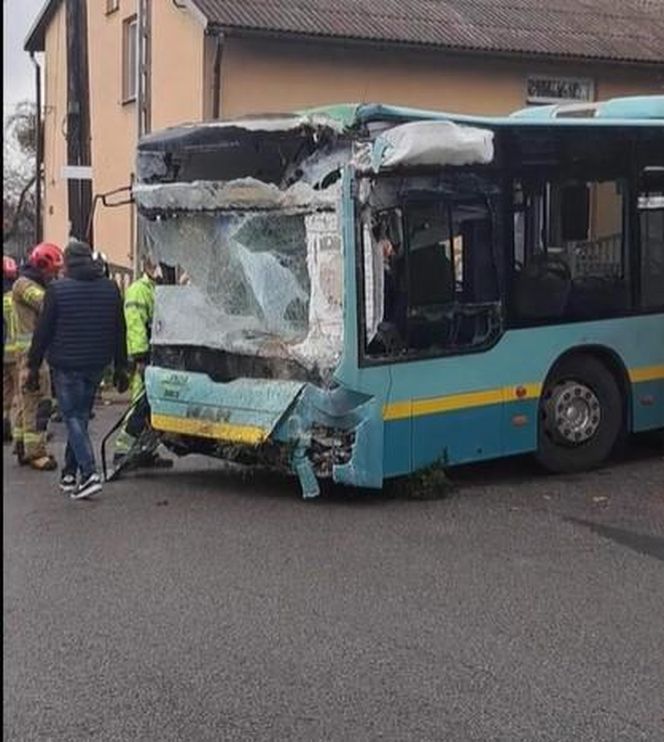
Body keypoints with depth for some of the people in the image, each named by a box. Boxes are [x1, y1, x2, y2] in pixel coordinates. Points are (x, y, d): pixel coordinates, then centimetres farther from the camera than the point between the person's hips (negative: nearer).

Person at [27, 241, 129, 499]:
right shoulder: (111, 289, 7)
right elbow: (120, 332, 10)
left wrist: (34, 365, 3)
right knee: (81, 416, 14)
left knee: (73, 418, -3)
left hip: (67, 365, -5)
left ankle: (89, 473, -16)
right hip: (96, 365, 5)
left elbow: (43, 331, -6)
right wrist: (120, 367, 16)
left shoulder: (57, 290, -7)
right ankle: (70, 473, 19)